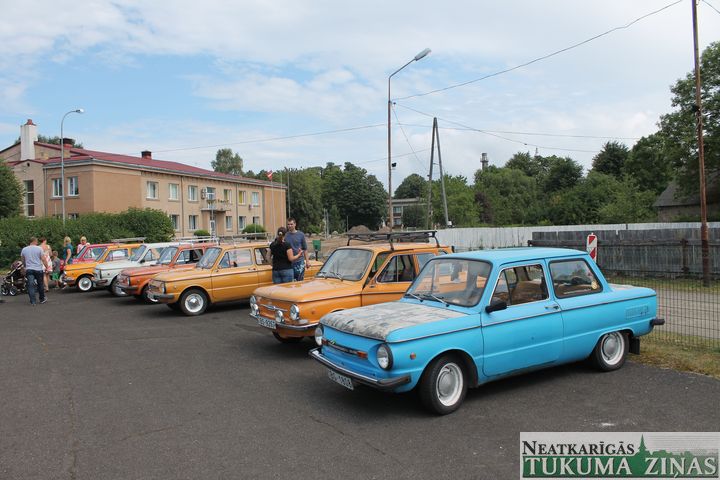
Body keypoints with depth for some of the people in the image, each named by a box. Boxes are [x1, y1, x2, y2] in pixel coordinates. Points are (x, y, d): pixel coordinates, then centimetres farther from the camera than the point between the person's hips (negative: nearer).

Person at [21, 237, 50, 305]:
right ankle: (42, 299, 24)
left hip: (29, 269, 2)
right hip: (38, 269, -2)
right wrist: (47, 267, 0)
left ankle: (33, 301, -5)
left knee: (30, 285, -1)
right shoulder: (39, 249, -5)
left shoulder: (24, 249, 5)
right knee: (40, 285, 12)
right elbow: (43, 259, -8)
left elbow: (23, 261, 16)